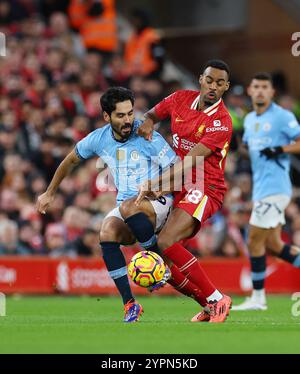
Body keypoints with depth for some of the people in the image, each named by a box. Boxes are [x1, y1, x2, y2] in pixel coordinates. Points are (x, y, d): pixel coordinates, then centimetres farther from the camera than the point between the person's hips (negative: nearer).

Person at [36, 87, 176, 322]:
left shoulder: (147, 138, -12)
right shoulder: (98, 139, 3)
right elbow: (71, 160, 22)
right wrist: (50, 193, 28)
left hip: (157, 203, -4)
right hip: (126, 204, 4)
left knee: (128, 207, -38)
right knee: (107, 232, -29)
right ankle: (130, 304, -25)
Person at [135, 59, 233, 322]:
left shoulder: (222, 122, -16)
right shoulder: (181, 99, 4)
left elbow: (190, 163, -22)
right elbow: (152, 115, 23)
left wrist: (152, 184, -27)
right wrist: (147, 124, -2)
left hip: (204, 189, -7)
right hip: (177, 189, 7)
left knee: (166, 242, -28)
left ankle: (218, 300, -20)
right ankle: (211, 307, 13)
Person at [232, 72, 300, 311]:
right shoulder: (250, 119, 16)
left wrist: (280, 150, -20)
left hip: (275, 187, -8)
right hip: (261, 188, 8)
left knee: (255, 241, -7)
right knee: (273, 244, 8)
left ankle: (258, 297, 1)